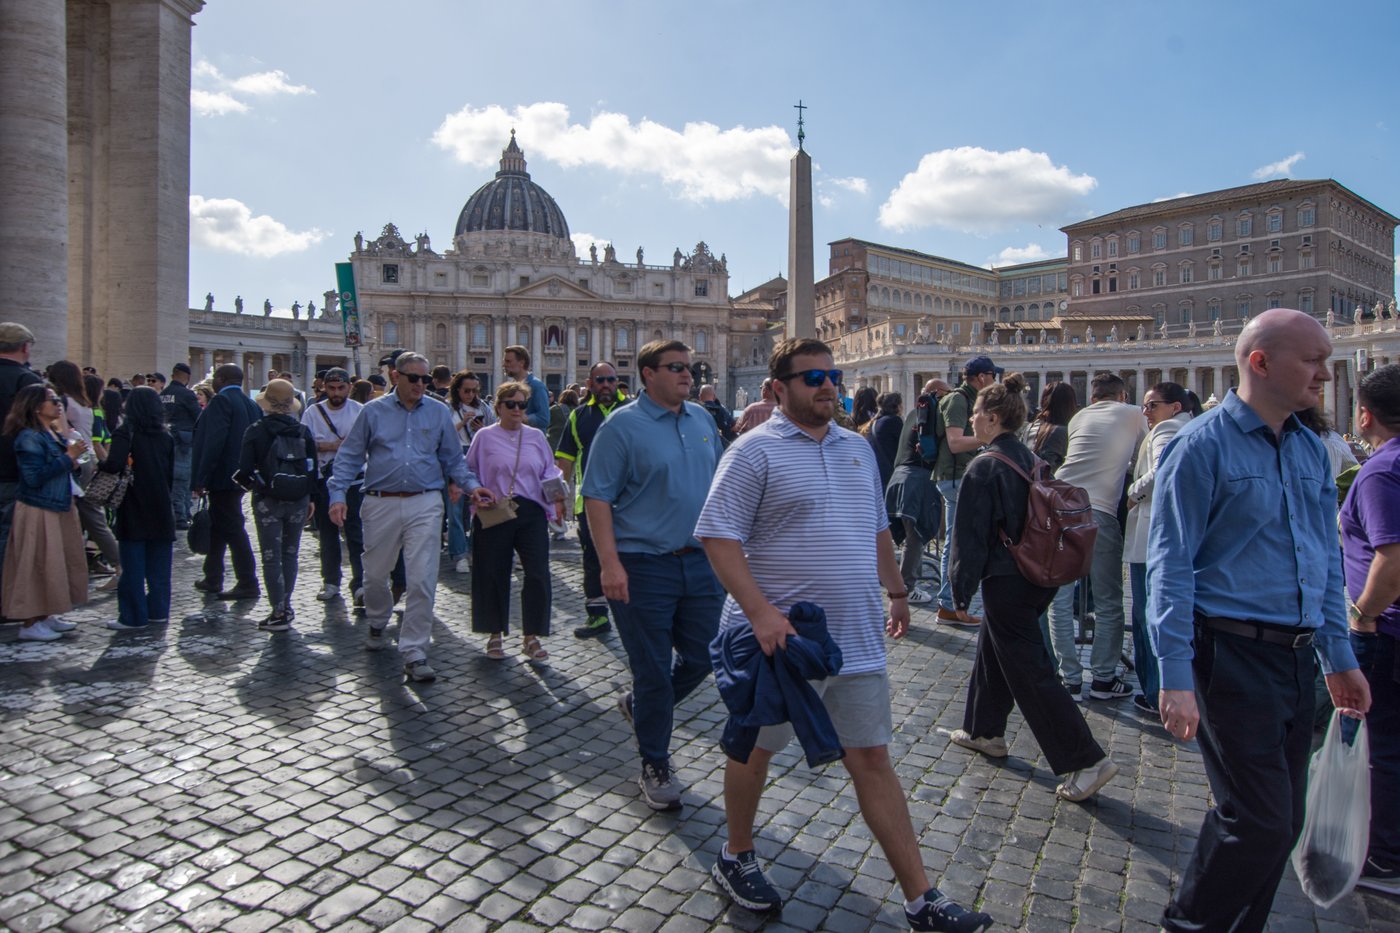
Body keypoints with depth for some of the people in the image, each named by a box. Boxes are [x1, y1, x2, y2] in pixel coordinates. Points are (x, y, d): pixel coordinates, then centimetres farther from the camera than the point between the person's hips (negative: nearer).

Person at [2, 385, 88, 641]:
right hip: (38, 512, -9)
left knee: (56, 564, 13)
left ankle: (45, 616, 22)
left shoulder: (54, 435, 11)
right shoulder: (29, 438, -14)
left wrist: (73, 461, 1)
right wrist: (68, 457, -19)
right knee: (36, 565, -3)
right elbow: (35, 477, -22)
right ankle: (29, 623, 6)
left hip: (59, 508, 9)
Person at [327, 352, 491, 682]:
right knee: (375, 575, 16)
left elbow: (453, 459, 10)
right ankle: (377, 624, 46)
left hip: (425, 505, -1)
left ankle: (414, 653, 1)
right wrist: (338, 495, -6)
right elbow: (349, 456, 5)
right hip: (381, 504, 1)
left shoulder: (439, 413, 7)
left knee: (422, 580, -7)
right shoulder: (373, 411, 4)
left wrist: (470, 485, -6)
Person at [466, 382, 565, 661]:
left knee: (538, 574, -6)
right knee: (493, 575, 6)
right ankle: (494, 634, 25)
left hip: (531, 513, 2)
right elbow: (470, 473, 7)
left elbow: (549, 472, 13)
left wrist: (556, 495, -4)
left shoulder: (536, 436, 10)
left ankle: (531, 637, 8)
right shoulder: (485, 437, 3)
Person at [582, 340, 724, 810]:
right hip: (644, 565, -6)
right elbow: (597, 496, -12)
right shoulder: (622, 425, -9)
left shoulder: (703, 419, 10)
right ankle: (655, 766, 23)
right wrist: (610, 564, -20)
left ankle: (640, 705, 40)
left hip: (701, 561, 6)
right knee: (653, 671, 4)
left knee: (701, 658, 13)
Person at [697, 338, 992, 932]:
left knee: (872, 759, 11)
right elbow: (717, 535, -17)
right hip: (783, 637, -5)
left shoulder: (858, 448, 13)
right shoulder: (755, 451, -11)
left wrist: (895, 591, 23)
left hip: (857, 639, 6)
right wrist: (760, 612, -24)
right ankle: (737, 857, 37)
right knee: (755, 749, 14)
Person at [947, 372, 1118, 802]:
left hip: (1006, 582, -9)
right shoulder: (1030, 459, 7)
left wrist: (961, 586, -8)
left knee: (1030, 671, -1)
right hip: (1039, 576, 9)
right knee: (992, 651, 22)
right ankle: (985, 731, 36)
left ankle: (1087, 759, 0)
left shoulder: (984, 466, -18)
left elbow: (971, 533, -17)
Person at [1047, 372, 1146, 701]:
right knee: (1108, 603, 10)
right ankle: (1103, 679, 15)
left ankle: (1070, 678, 13)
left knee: (1060, 600, 8)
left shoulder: (1079, 417, 18)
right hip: (1099, 512, -3)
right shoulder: (1133, 415, 11)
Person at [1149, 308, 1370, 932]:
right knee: (1259, 820, -5)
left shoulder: (1311, 449, 12)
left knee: (1281, 821, 15)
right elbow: (1171, 568, -15)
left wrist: (1338, 656, 17)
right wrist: (1176, 675, -20)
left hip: (1297, 658, 8)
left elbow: (1327, 561, 19)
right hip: (1232, 654, -8)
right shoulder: (1203, 446, -12)